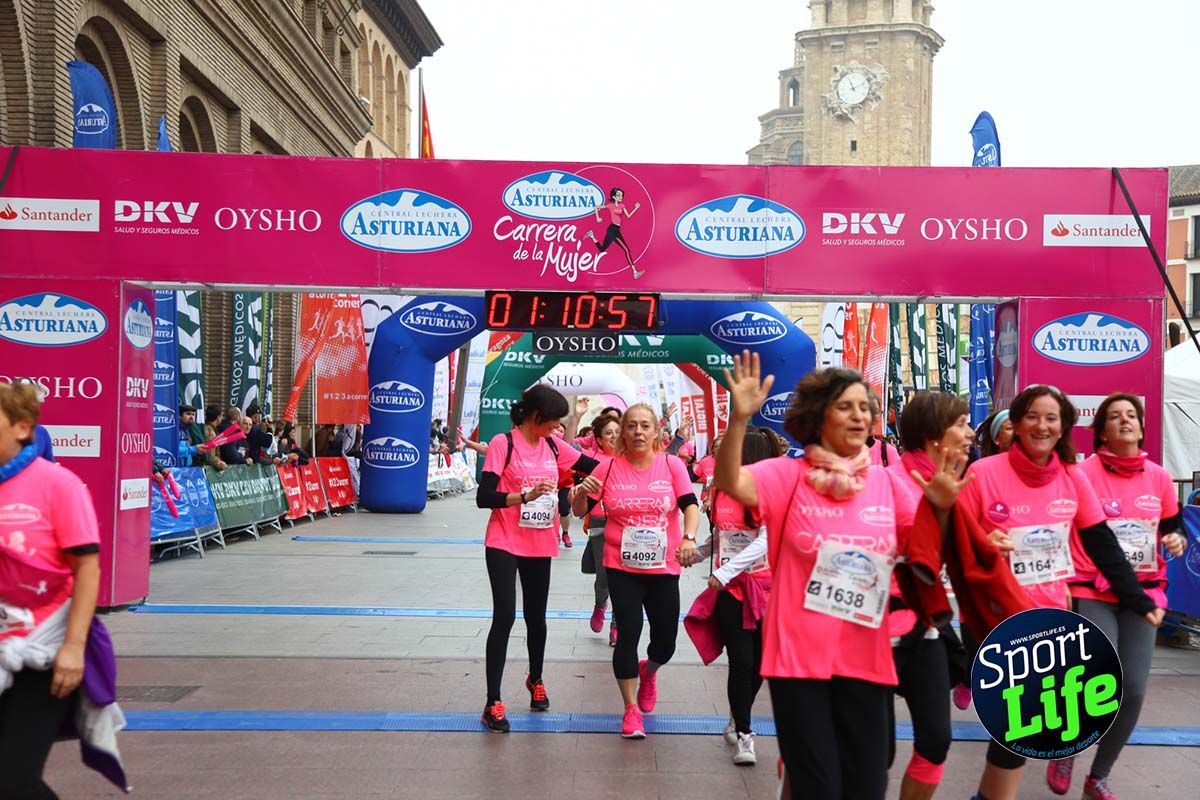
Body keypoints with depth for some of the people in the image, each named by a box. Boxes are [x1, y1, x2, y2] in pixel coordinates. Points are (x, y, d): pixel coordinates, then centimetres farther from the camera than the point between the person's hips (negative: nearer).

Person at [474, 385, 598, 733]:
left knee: (536, 617, 16)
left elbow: (594, 466, 11)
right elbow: (483, 497, -17)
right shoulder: (503, 443, -12)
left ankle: (535, 680, 40)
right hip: (505, 544, -5)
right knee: (504, 617, -10)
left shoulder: (553, 446, 4)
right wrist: (526, 496, -28)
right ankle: (493, 703, 0)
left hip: (540, 546, 5)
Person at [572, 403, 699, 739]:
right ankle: (631, 709, 12)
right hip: (622, 566, -1)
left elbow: (690, 504, -11)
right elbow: (580, 511, 1)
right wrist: (583, 492, -22)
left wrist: (689, 537, -30)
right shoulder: (609, 468, -3)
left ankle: (648, 671, 46)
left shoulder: (672, 465, -3)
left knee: (665, 641, 9)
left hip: (664, 567, 1)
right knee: (628, 634, -7)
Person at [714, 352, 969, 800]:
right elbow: (730, 483, -23)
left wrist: (939, 508, -13)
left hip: (864, 659, 4)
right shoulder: (788, 473, -6)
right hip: (798, 656, -4)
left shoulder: (888, 482, 5)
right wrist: (740, 417, -37)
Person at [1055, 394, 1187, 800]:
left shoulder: (1159, 477, 5)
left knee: (1134, 692, 1)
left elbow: (1172, 530, 16)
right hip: (1092, 593, -4)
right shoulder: (1083, 473, -8)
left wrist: (1177, 542, -7)